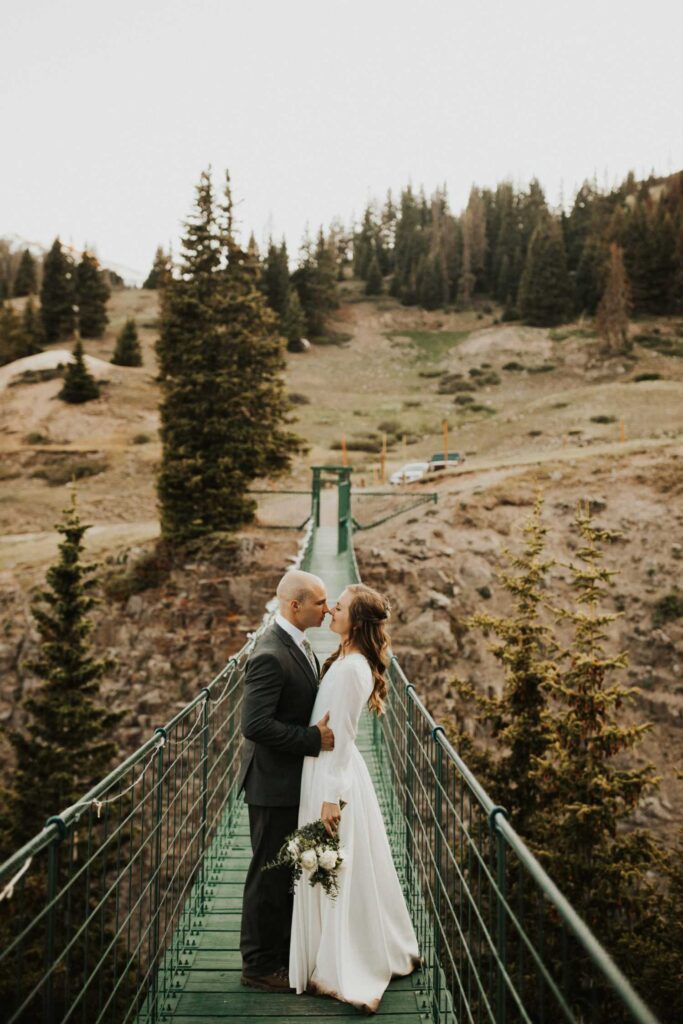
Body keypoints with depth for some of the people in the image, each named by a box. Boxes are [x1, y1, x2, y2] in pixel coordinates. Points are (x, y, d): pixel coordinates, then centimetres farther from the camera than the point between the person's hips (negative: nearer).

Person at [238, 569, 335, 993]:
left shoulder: (300, 645, 7)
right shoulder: (270, 656, -24)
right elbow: (256, 724, -29)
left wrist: (322, 730, 2)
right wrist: (314, 739, -25)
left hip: (295, 782, 9)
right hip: (275, 784, -9)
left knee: (292, 872, 20)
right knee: (271, 875, 5)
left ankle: (285, 953, 35)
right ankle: (260, 965, 22)